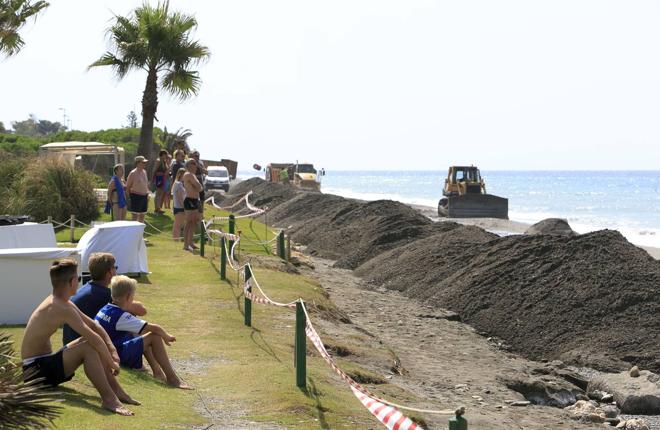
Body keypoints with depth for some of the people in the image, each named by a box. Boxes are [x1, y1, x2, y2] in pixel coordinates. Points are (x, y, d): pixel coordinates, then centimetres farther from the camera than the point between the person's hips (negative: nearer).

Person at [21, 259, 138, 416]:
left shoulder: (63, 303, 9)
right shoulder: (61, 308, -23)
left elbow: (94, 326, 11)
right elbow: (94, 338, -26)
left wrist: (112, 350, -2)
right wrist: (112, 363, -14)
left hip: (44, 363, 11)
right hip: (35, 370, -11)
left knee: (94, 344, 7)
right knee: (88, 347, -26)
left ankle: (116, 390, 0)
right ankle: (108, 399, -27)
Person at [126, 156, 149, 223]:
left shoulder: (144, 172, 11)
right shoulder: (133, 173, -11)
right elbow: (128, 186, -8)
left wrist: (147, 195, 16)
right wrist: (129, 197, -10)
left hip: (144, 196, 7)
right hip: (136, 196, -7)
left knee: (142, 215, 11)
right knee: (135, 215, -8)